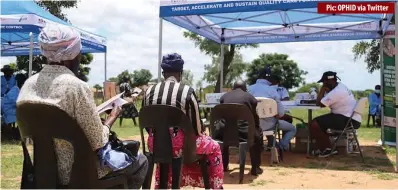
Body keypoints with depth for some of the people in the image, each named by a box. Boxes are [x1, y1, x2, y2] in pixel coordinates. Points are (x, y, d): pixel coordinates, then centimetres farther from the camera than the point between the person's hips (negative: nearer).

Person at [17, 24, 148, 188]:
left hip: (45, 166, 8)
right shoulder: (77, 87, -24)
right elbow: (98, 142, -21)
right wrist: (112, 118, -1)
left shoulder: (28, 85, -2)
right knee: (140, 162, 15)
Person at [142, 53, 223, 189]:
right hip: (180, 145, -4)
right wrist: (201, 132, 14)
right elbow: (196, 127, -8)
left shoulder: (149, 92, 0)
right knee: (214, 147, 23)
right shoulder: (187, 91, -12)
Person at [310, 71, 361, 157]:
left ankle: (327, 149, 0)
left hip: (349, 121, -11)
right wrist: (326, 90, 4)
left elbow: (319, 103, -15)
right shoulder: (340, 86, 13)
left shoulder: (336, 92, -20)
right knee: (320, 121, 19)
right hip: (350, 119, 11)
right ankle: (325, 147, 16)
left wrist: (323, 88, -6)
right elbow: (324, 102, 19)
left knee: (314, 124, -15)